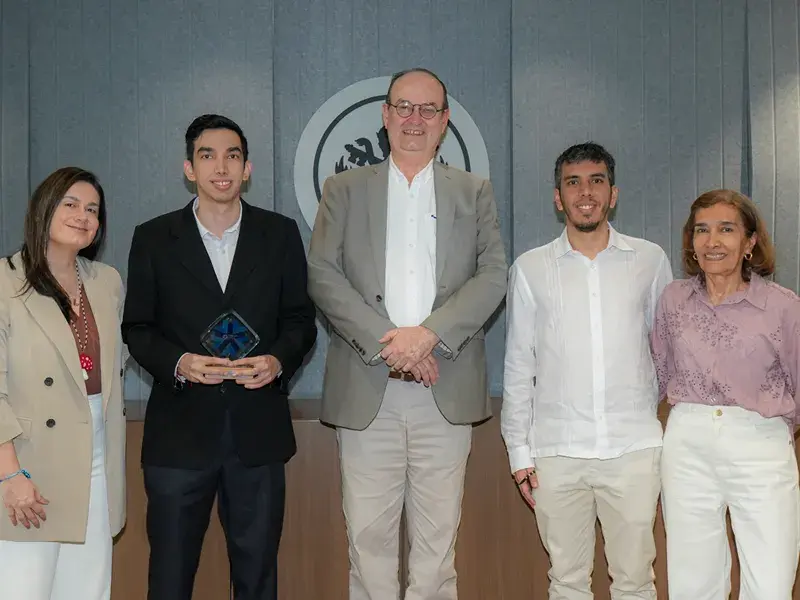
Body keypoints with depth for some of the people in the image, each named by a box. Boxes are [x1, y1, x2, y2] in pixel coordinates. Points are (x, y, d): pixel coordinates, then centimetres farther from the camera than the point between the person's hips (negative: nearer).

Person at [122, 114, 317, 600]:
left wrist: (279, 361, -12)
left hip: (258, 431, 1)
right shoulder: (153, 238, 3)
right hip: (180, 429, 0)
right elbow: (137, 328, 5)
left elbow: (300, 319, 8)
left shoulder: (280, 234, 5)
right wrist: (177, 363, -14)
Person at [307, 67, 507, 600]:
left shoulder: (475, 192, 13)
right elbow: (322, 275, 0)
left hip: (446, 390, 0)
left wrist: (428, 334, -13)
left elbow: (494, 276, 1)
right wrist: (387, 341, -12)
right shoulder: (344, 189, 11)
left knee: (438, 534, 5)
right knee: (369, 532, 3)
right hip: (366, 391, 0)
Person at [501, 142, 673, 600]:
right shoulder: (530, 268, 4)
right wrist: (519, 450, 3)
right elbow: (518, 367, 6)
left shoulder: (650, 260, 6)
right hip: (556, 451, 0)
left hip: (634, 447, 0)